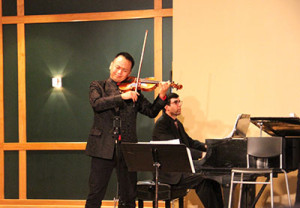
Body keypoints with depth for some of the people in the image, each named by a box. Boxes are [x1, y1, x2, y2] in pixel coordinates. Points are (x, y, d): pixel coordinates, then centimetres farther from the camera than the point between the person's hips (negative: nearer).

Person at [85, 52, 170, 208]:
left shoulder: (133, 91, 13)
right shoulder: (98, 86, 7)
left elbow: (151, 112, 8)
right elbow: (97, 104, -13)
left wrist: (162, 95, -8)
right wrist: (121, 96, -20)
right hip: (103, 148, -2)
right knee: (95, 194, 0)